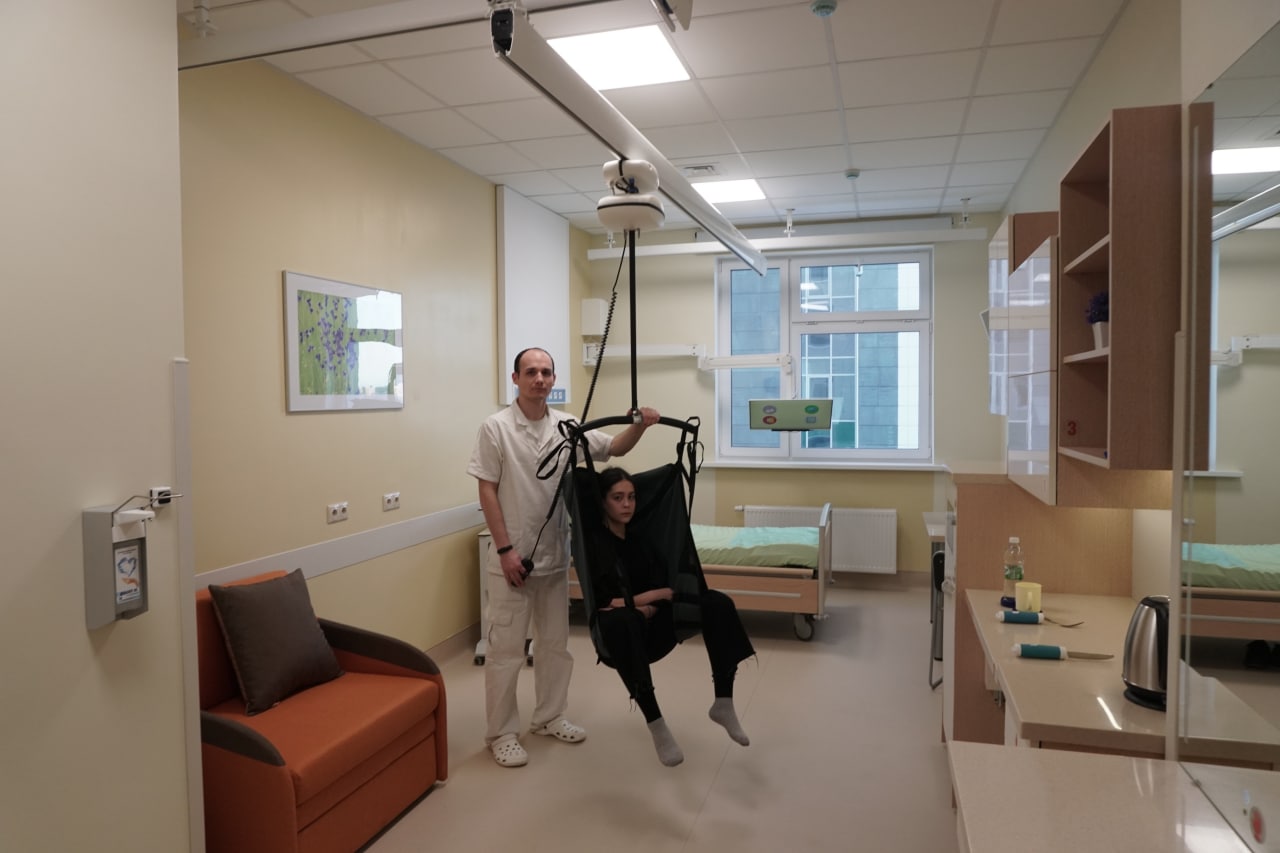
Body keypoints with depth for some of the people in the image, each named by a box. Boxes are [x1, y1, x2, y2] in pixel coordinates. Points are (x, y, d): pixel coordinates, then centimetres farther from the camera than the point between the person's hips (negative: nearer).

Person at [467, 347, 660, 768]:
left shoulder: (567, 426, 3)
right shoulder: (496, 427, -10)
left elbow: (615, 448, 5)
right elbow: (487, 490, -11)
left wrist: (639, 425, -17)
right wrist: (505, 549, -15)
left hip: (555, 555, 6)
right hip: (512, 556, -5)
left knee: (555, 642, 16)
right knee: (506, 648, 2)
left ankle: (549, 716, 33)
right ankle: (501, 732, 16)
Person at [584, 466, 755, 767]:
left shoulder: (642, 538, 8)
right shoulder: (593, 542, -11)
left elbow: (663, 587, 4)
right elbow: (603, 603, -19)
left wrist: (646, 608, -17)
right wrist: (659, 594, -13)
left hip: (651, 630, 6)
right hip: (620, 634, -6)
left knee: (717, 603, -15)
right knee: (622, 620, -42)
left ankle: (723, 703, -10)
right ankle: (656, 724, -31)